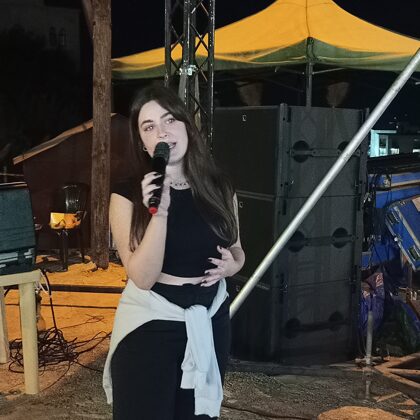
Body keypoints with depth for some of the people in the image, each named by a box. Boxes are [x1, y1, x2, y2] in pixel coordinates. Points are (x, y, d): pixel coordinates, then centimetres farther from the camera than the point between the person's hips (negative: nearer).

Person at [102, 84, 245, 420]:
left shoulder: (219, 188, 1)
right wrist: (159, 212, -28)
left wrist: (232, 264, -6)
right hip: (149, 327, -4)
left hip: (210, 323, 4)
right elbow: (143, 277, -18)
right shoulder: (128, 195, -11)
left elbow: (236, 248, 17)